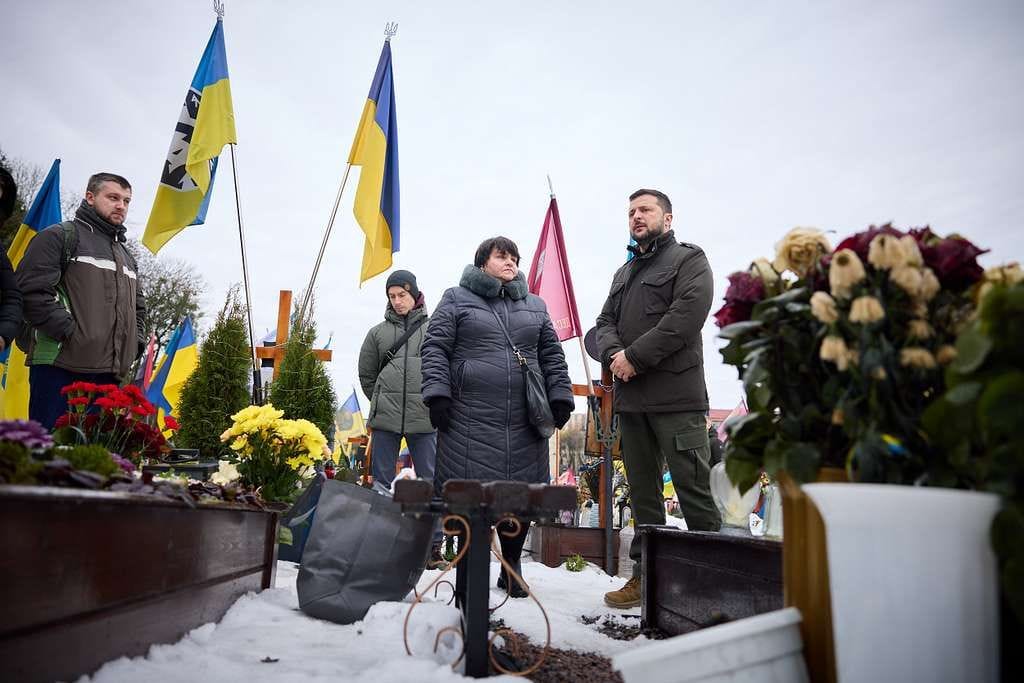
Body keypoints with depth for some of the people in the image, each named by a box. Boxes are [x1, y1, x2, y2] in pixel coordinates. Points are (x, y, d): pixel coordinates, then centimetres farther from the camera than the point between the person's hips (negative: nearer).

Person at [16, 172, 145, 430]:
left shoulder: (127, 256, 26)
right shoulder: (59, 236, 3)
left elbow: (138, 307, 31)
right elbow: (32, 291, -9)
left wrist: (135, 345, 14)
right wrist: (71, 333, -14)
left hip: (110, 373, 7)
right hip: (61, 366, -6)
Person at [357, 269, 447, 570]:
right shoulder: (378, 332, 11)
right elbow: (366, 373, 19)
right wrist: (381, 401, 13)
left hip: (425, 419, -2)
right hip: (385, 420, 2)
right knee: (382, 482, 7)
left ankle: (432, 547, 6)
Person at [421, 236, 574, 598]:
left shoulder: (534, 305, 19)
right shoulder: (457, 299, 8)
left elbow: (552, 355, 18)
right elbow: (435, 348, 2)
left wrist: (560, 397, 8)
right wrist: (437, 392, -9)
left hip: (524, 419, 4)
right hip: (469, 416, -3)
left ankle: (512, 567, 23)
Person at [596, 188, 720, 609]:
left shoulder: (689, 261, 3)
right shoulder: (624, 273, 25)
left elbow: (685, 318, -12)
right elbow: (605, 322, 16)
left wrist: (635, 357, -13)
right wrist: (613, 353, -7)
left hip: (675, 397, -7)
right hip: (630, 398, 7)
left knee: (693, 487, -6)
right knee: (642, 490, 11)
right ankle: (646, 574, 20)